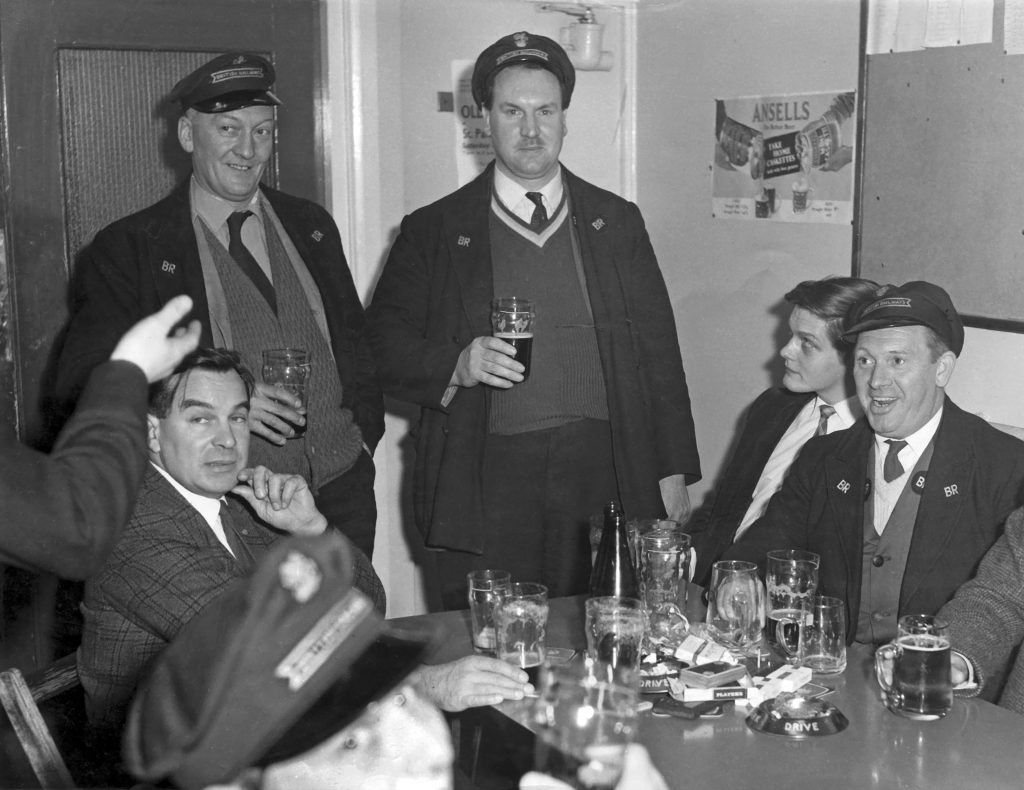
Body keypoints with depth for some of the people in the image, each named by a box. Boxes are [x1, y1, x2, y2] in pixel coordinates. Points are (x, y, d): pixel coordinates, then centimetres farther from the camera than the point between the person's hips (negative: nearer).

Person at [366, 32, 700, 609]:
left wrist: (673, 474, 7)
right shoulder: (434, 231, 7)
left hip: (602, 472, 1)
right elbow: (385, 344, 5)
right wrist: (457, 365, -14)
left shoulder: (617, 222, 12)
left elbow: (658, 351, 11)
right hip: (485, 483, -1)